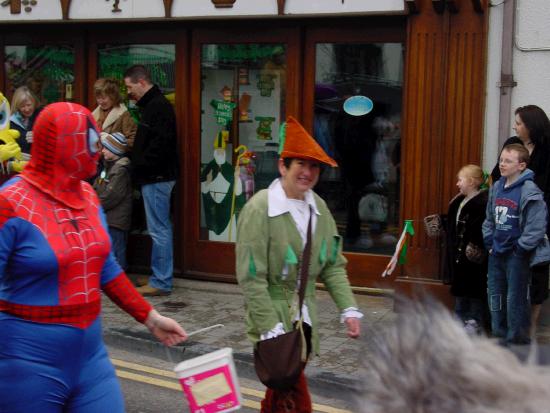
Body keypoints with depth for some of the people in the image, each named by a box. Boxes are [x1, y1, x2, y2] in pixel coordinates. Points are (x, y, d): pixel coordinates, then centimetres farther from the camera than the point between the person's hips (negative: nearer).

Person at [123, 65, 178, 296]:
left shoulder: (158, 106, -14)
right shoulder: (151, 105, 18)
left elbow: (160, 143, -23)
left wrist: (140, 164, -17)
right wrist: (136, 160, 11)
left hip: (156, 178, -10)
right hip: (156, 176, 10)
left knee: (159, 230, -6)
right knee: (160, 229, 14)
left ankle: (161, 282, -1)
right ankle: (161, 278, 21)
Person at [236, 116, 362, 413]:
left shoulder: (319, 208, 1)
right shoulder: (259, 209, -19)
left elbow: (333, 265, 7)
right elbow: (251, 278, -20)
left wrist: (348, 309, -3)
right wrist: (271, 329, -22)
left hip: (304, 316, 6)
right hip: (273, 317, -6)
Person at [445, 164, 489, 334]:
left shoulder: (483, 202, -17)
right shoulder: (459, 201, 13)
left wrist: (476, 248, -26)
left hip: (474, 256, -9)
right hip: (458, 253, 9)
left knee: (475, 287, 1)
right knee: (459, 287, 15)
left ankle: (475, 321, 10)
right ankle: (461, 318, 26)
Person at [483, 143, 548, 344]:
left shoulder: (529, 192, -15)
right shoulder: (497, 187, 7)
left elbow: (536, 228, -17)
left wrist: (520, 250, -14)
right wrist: (489, 243, 10)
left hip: (517, 255, -7)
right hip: (497, 253, 7)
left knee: (516, 298, 0)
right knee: (495, 295, 15)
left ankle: (516, 338, 12)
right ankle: (499, 334, 30)